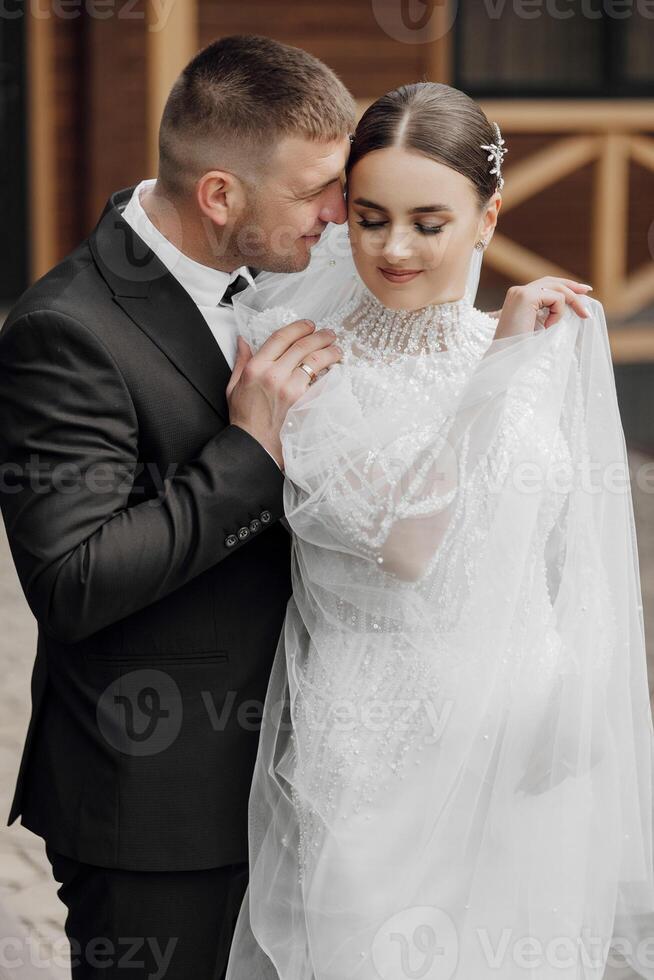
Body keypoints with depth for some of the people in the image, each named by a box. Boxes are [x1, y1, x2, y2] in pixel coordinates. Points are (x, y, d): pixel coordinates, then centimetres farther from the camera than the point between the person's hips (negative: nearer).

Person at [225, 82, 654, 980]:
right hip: (367, 762, -3)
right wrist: (499, 365, -21)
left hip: (519, 762, 4)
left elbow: (576, 576, 10)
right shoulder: (304, 361, -8)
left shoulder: (552, 351, 3)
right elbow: (405, 540, -21)